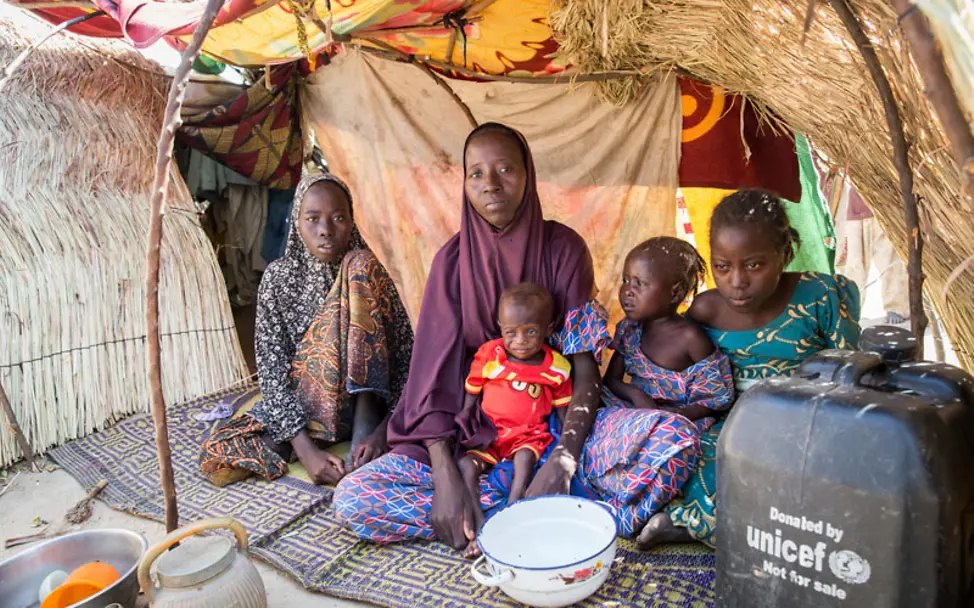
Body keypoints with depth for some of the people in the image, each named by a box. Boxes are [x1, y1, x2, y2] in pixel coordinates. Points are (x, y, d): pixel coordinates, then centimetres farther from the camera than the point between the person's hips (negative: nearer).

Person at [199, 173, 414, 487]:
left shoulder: (366, 270, -9)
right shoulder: (278, 277, -8)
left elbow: (408, 359, -12)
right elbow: (272, 370, -13)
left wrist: (383, 431, -27)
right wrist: (306, 449, -26)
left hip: (360, 401, -1)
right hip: (299, 406, 2)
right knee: (216, 459, -22)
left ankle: (363, 433, -23)